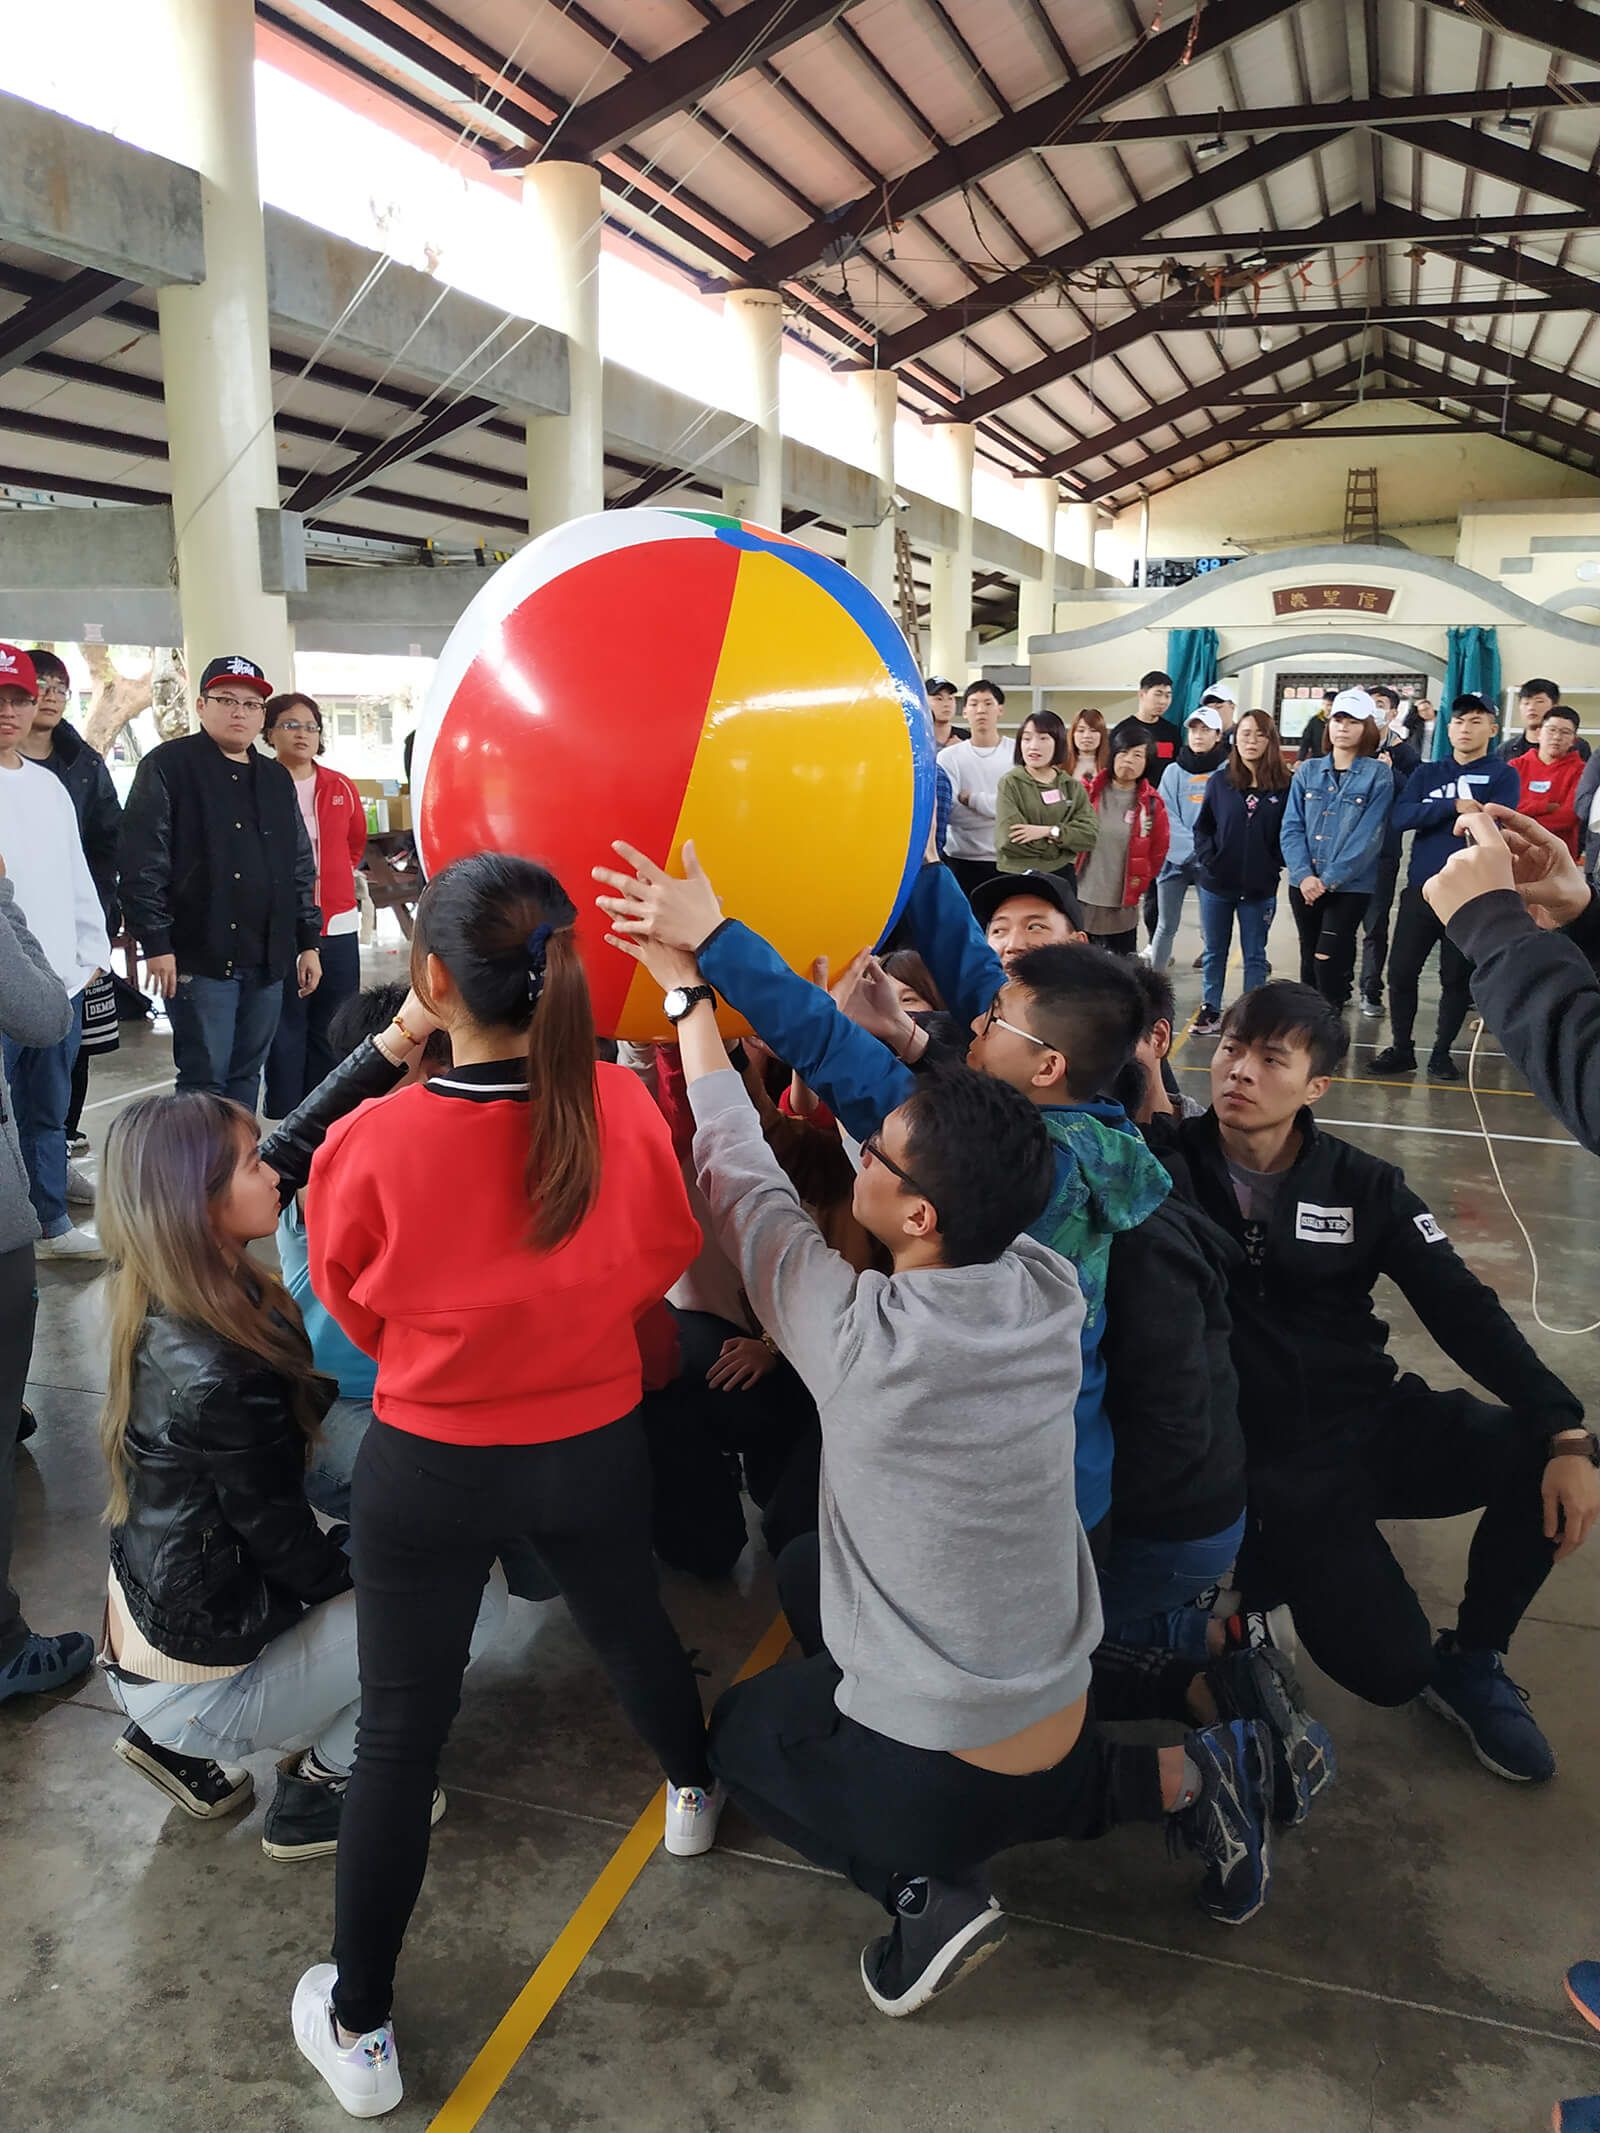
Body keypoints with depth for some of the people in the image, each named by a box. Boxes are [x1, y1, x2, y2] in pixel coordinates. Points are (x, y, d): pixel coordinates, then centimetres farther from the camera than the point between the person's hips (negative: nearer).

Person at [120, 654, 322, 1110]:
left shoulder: (276, 778, 17)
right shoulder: (168, 766, -2)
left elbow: (301, 867, 20)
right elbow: (143, 861, -8)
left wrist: (308, 942, 15)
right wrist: (156, 944, -13)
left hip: (267, 958, 6)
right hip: (200, 955, -6)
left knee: (247, 1076, 11)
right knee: (205, 1079, -5)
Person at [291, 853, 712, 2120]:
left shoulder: (371, 1143, -26)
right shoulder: (623, 1107, -20)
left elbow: (355, 1307, -5)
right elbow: (664, 1260, -1)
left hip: (429, 1468, -2)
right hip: (596, 1448, 3)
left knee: (401, 1732, 15)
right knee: (631, 1625, 30)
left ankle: (359, 2027, 31)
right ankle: (692, 1791, 60)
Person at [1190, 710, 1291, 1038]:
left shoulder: (1284, 786, -6)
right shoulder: (1219, 781, 0)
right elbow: (1202, 826, 4)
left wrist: (1273, 867, -11)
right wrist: (1208, 860, -7)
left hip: (1259, 888, -2)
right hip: (1216, 884, 2)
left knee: (1255, 955, 10)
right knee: (1214, 952, 14)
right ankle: (1210, 1011, 26)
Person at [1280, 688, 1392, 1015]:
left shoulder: (1378, 774, -3)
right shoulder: (1307, 771, 7)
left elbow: (1368, 835, -11)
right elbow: (1291, 827, 1)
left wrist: (1329, 879, -17)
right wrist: (1304, 875, -14)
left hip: (1350, 886, -4)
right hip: (1304, 884, 4)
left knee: (1327, 961, -13)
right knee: (1309, 960, 12)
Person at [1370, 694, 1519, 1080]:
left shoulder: (1503, 776, 4)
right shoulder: (1427, 774, 13)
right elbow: (1403, 815, -5)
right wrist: (1454, 806, -14)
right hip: (1421, 888, 3)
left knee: (1457, 977, 4)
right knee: (1401, 971, 1)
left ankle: (1442, 1053, 17)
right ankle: (1401, 1049, 15)